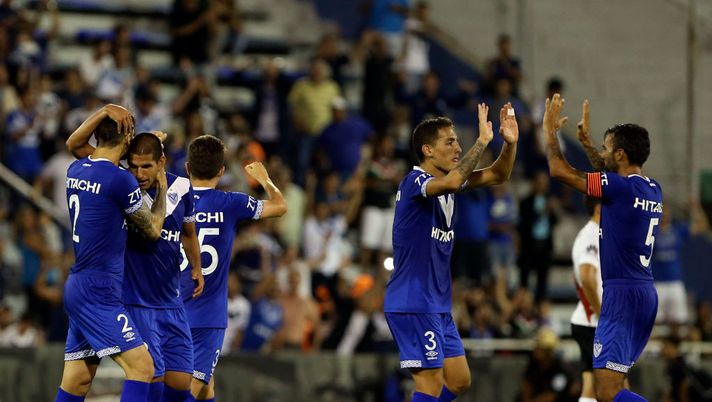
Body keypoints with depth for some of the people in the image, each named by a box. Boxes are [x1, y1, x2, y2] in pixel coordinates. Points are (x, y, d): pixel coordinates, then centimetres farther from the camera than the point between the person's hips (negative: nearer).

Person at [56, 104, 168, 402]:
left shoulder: (75, 171, 8)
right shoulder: (120, 179, -14)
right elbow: (152, 229, -1)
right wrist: (162, 190, 15)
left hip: (78, 287, 9)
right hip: (98, 291, -9)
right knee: (141, 367, -14)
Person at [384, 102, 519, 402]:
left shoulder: (445, 182, 11)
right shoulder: (415, 182, -16)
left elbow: (497, 176, 14)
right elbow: (451, 182, -37)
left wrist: (510, 142, -4)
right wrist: (483, 140, -30)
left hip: (438, 306, 10)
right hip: (413, 304, -10)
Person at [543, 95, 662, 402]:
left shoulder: (621, 188, -14)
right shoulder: (652, 190, 11)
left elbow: (560, 171, -8)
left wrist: (550, 130, 6)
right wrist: (586, 143, 40)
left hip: (623, 293, -9)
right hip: (645, 292, 9)